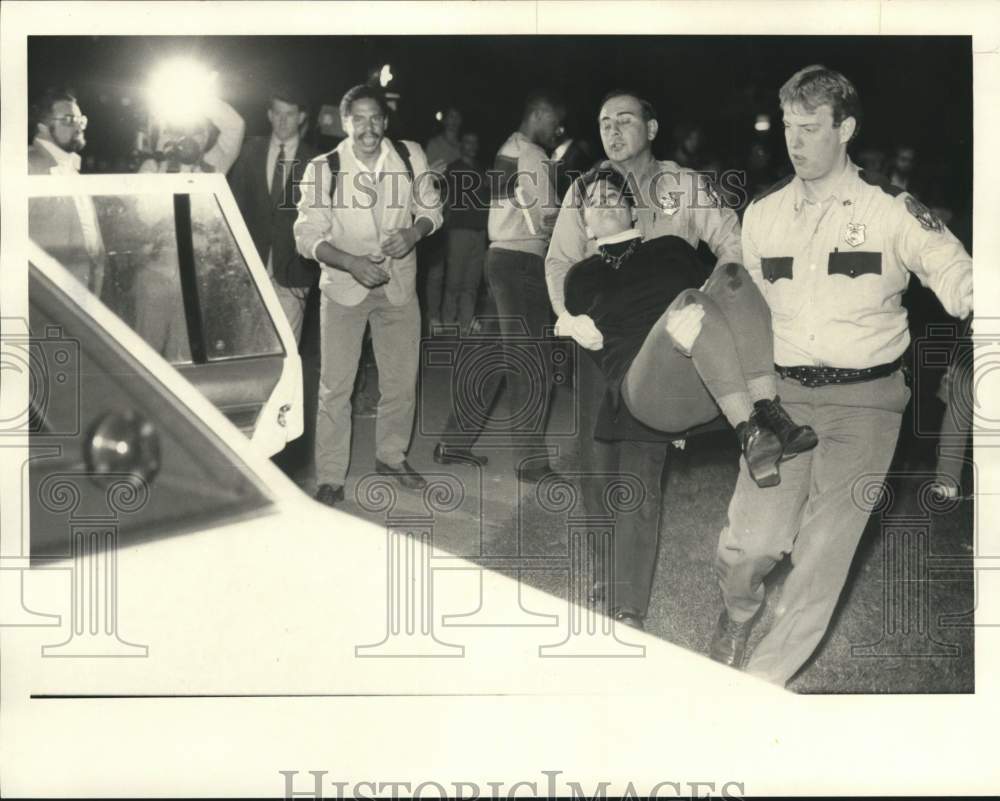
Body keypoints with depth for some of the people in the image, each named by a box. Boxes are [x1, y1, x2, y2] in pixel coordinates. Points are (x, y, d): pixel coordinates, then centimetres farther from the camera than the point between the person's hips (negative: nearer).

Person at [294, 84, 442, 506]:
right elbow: (307, 237, -13)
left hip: (399, 283, 3)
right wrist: (352, 262, -28)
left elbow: (431, 209, 5)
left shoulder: (410, 157, -8)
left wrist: (415, 232, -18)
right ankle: (330, 478, 7)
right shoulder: (322, 169, -16)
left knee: (401, 380, 13)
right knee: (335, 385, -3)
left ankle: (391, 456, 35)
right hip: (343, 286, -3)